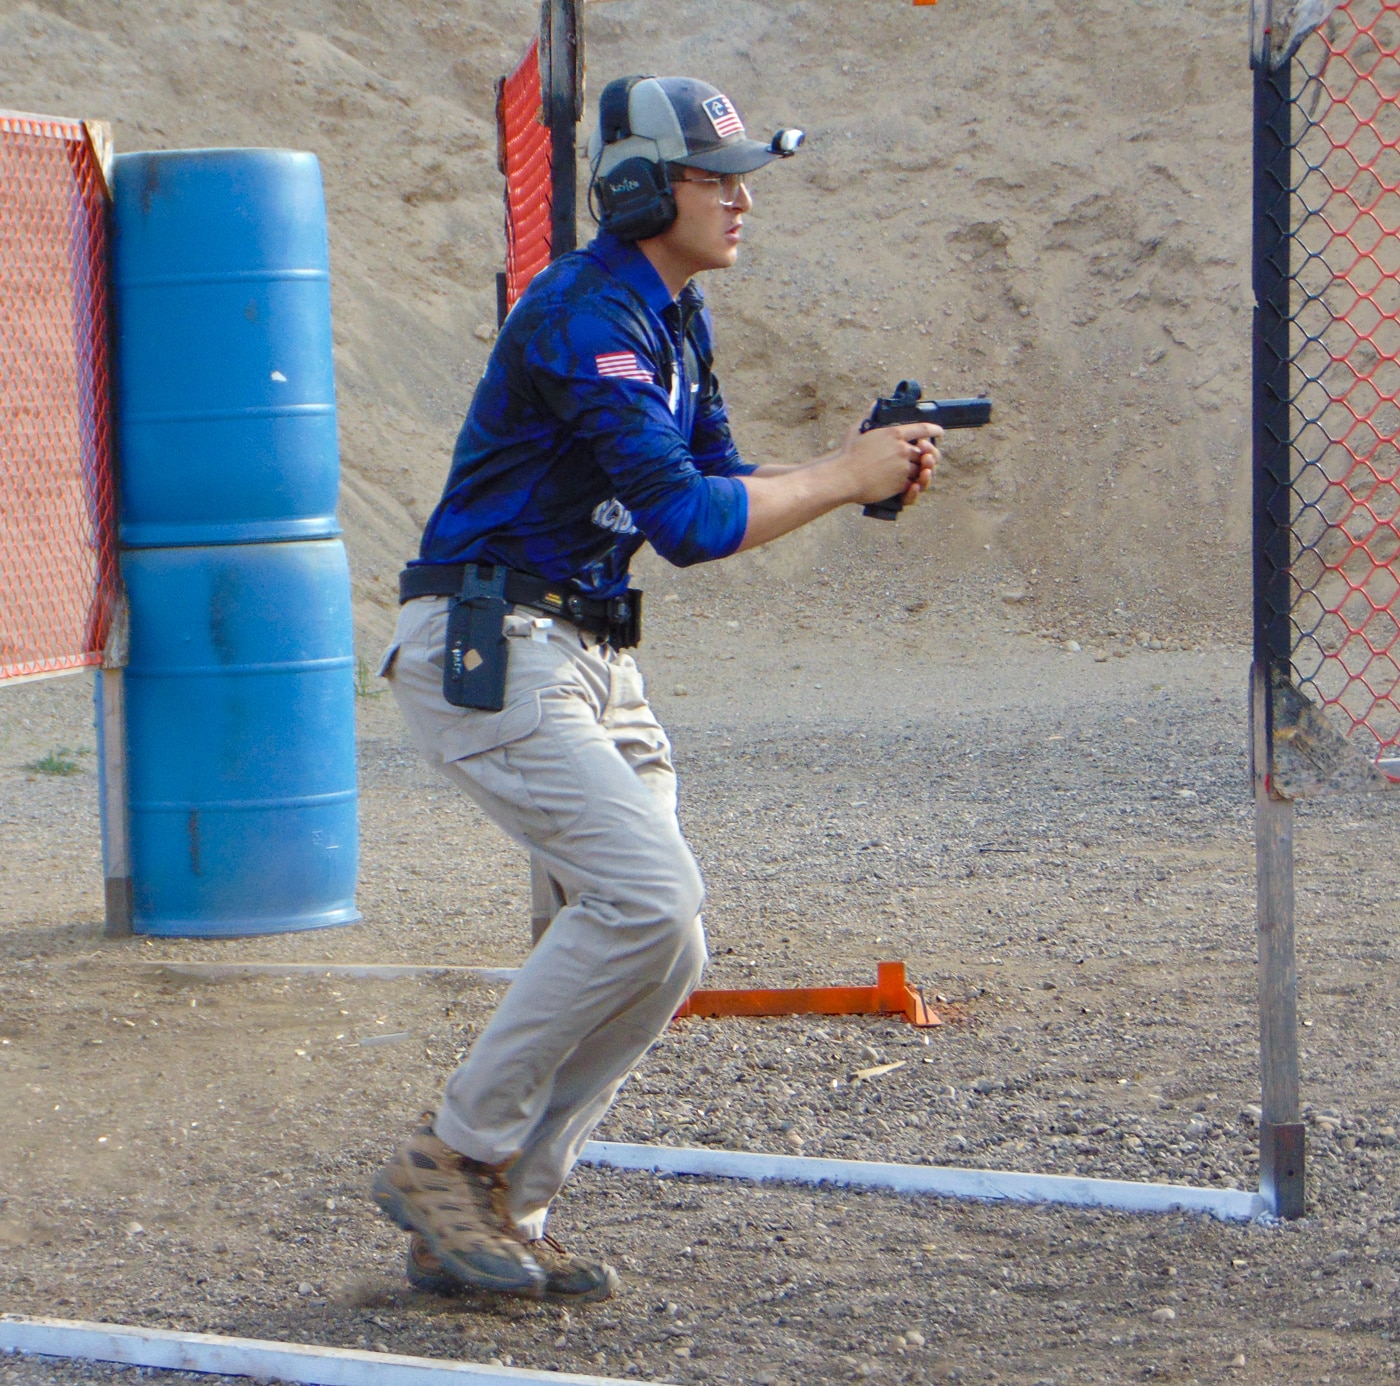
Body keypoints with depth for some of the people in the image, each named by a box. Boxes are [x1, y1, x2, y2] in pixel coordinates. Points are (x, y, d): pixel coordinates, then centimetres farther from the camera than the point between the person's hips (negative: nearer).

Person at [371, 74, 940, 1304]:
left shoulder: (678, 320, 14)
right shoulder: (585, 316, -18)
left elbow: (717, 486, 16)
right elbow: (688, 520, -25)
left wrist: (861, 468, 0)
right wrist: (843, 478, -15)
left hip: (591, 665, 10)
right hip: (487, 650, -10)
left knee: (660, 955, 3)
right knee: (647, 893, -21)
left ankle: (494, 1222, 10)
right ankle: (453, 1160, -9)